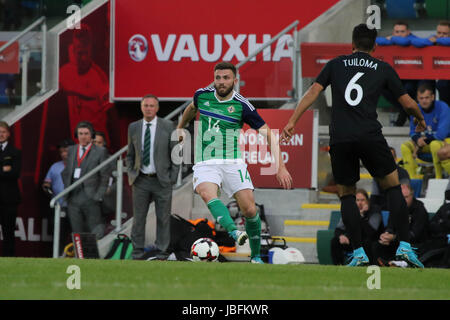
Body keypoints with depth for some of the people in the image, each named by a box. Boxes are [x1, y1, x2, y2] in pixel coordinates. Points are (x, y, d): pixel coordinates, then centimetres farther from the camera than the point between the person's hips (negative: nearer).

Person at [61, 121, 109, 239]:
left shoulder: (100, 152, 2)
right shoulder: (71, 150, 17)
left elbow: (105, 176, -1)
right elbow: (66, 173, 22)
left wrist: (99, 195, -9)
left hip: (90, 198, -4)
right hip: (73, 197, 4)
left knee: (95, 233, -9)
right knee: (77, 233, 2)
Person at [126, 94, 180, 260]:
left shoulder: (168, 127, -2)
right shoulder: (133, 128, 6)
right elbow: (130, 155, 14)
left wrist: (172, 178, -6)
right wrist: (131, 176, 4)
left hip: (162, 181, -2)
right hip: (141, 181, 2)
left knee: (163, 219, 1)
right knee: (138, 218, 3)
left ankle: (162, 254, 7)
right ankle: (137, 253, 10)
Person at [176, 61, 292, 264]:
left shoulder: (242, 106, -6)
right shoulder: (202, 95, 4)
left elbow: (268, 135, -3)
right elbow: (192, 108, 31)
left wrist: (280, 167, -10)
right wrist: (180, 128, 41)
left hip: (232, 162, -1)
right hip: (205, 162, 1)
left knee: (249, 209, -10)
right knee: (207, 193, -32)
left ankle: (256, 255, 10)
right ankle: (234, 232, -49)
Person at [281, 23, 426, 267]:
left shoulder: (335, 64, 15)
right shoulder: (383, 69, 13)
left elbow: (313, 92, 5)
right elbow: (408, 103, 15)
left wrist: (292, 121, 5)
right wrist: (420, 119, 35)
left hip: (339, 139, 1)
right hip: (370, 136, -1)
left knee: (346, 194, 15)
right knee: (392, 186, 13)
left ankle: (359, 253, 4)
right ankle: (404, 245, 0)